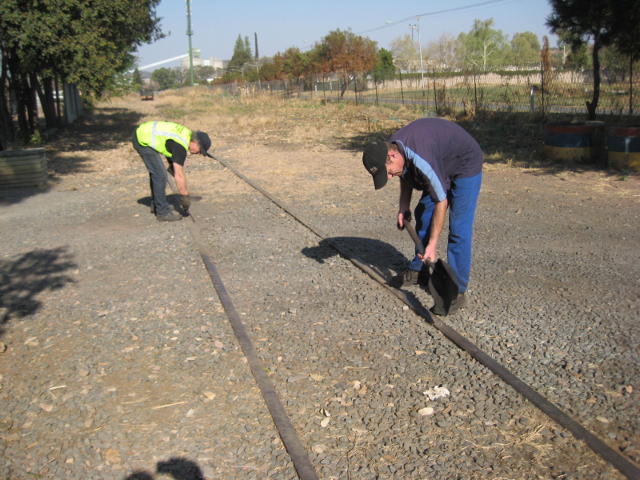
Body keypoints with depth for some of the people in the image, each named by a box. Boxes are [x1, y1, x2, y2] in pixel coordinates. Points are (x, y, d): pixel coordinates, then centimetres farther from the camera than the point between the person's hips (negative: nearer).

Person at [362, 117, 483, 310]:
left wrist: (432, 244, -27)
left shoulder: (421, 160, -39)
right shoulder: (392, 147, -14)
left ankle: (457, 290, -7)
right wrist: (403, 205, 4)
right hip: (443, 165, 9)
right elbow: (406, 173, 10)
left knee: (458, 229, -13)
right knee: (423, 215, 11)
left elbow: (441, 202, -31)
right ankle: (418, 270, 25)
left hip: (466, 164, -9)